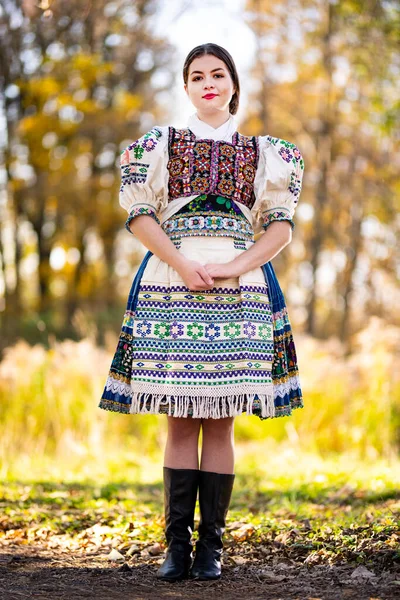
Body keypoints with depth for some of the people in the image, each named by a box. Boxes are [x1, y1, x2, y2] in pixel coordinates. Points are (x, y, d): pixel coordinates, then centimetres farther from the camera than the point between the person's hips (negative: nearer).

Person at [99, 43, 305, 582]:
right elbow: (139, 214, 4)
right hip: (170, 285, 0)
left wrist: (232, 268, -10)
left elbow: (281, 226, 6)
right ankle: (177, 544, 0)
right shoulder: (159, 145, 14)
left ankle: (211, 544, 1)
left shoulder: (265, 153, 14)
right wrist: (183, 265, -10)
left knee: (220, 421, -2)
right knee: (180, 421, -3)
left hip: (240, 290, 0)